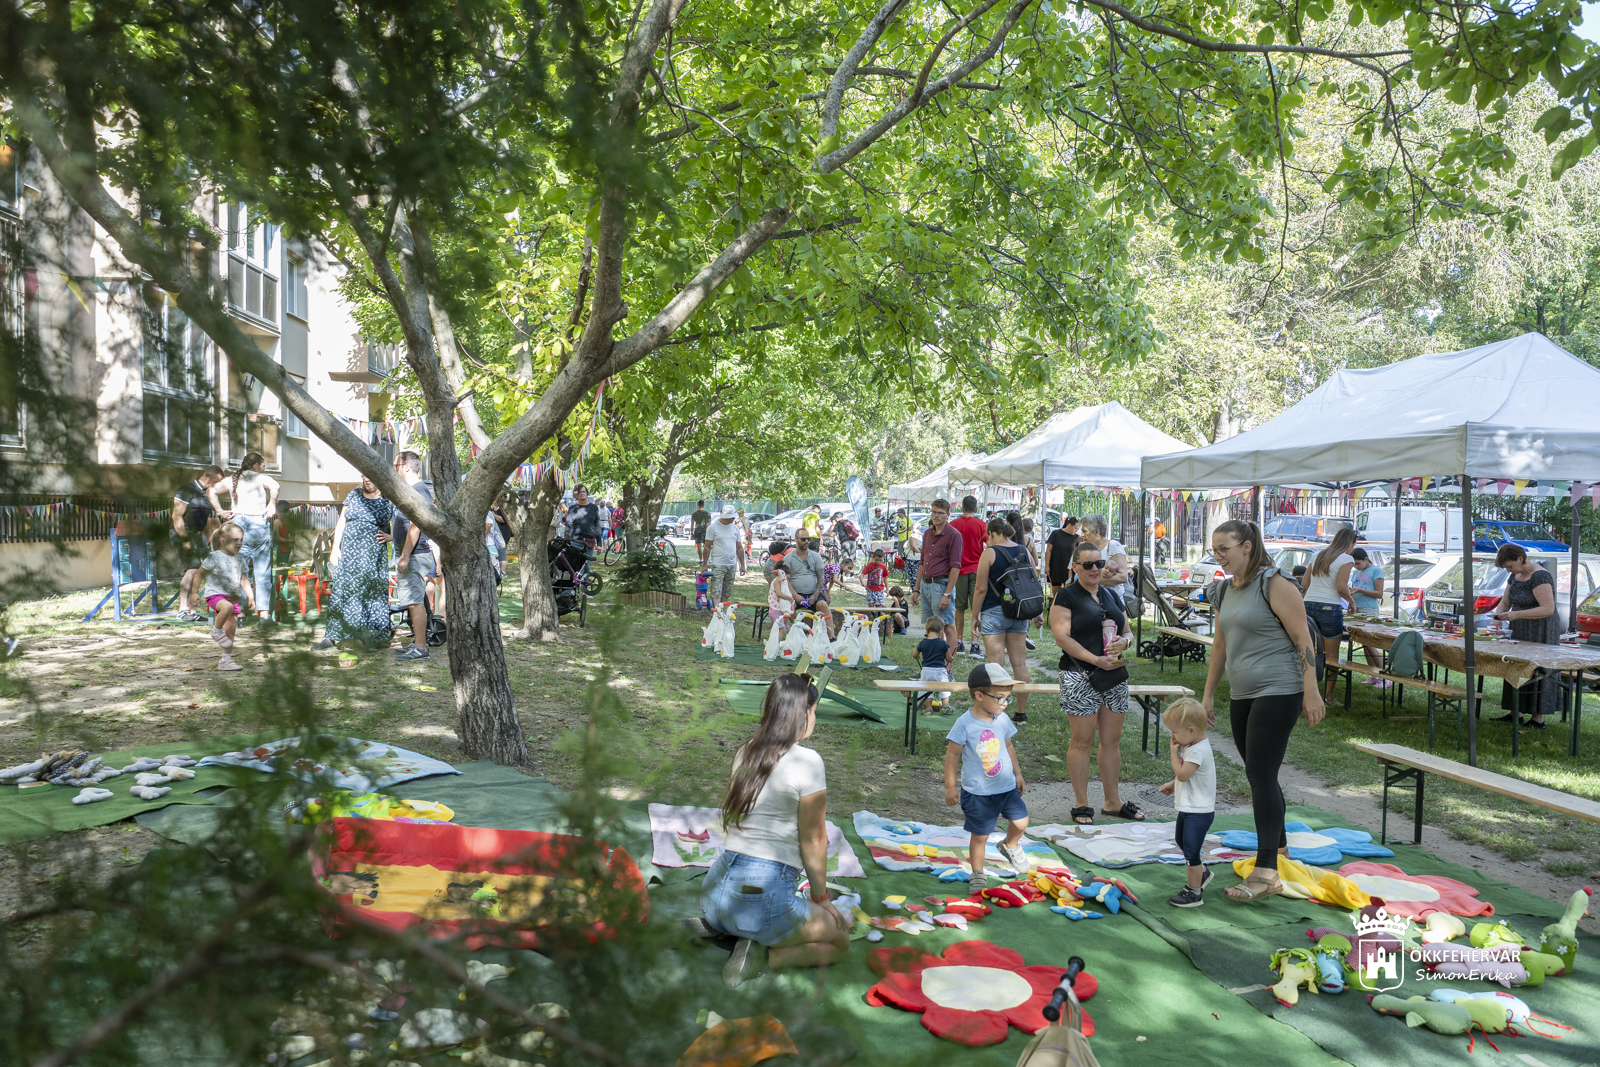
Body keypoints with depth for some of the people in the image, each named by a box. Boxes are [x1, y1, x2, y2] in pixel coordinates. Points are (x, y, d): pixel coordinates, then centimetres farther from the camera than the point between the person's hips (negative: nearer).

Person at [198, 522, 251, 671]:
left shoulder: (239, 561, 10)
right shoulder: (215, 557, -9)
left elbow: (243, 581, 15)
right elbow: (200, 574, -4)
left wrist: (250, 597, 4)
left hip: (233, 596, 6)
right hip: (215, 593, -6)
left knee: (231, 629, 6)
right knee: (227, 607, -39)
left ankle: (226, 660, 15)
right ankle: (216, 631, -12)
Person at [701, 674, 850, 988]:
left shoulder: (745, 752, 9)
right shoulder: (807, 761, -11)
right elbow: (813, 841, -5)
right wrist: (821, 899, 10)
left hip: (715, 888, 7)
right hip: (764, 891, -7)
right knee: (839, 942, 17)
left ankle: (709, 927, 10)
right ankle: (762, 956, -8)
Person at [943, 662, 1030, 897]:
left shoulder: (1003, 720, -1)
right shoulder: (965, 724, -18)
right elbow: (952, 755, -12)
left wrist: (1018, 775, 18)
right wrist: (950, 787, -10)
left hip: (1007, 787, 5)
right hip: (978, 792, -5)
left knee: (1021, 822, 4)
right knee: (980, 836, 3)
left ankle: (1010, 846, 36)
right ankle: (977, 874, 22)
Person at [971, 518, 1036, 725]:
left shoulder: (989, 553, -8)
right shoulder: (1024, 552, 7)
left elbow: (981, 589, -9)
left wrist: (975, 616, -1)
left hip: (994, 612, -5)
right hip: (1020, 613, 6)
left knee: (995, 665, -4)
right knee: (1019, 663, 9)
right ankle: (1021, 713, 15)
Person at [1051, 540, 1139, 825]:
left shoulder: (1110, 595, 16)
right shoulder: (1067, 596, -4)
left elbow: (1127, 631, 20)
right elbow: (1062, 636, -13)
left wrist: (1124, 641, -5)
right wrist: (1096, 660, -19)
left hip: (1115, 677, 6)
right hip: (1081, 678, -6)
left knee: (1112, 740, 11)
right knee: (1082, 740, -1)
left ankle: (1113, 801, 22)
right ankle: (1082, 805, 9)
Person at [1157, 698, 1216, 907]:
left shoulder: (1198, 751, -26)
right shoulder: (1193, 745, 6)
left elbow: (1182, 774, -28)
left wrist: (1174, 752, -18)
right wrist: (1172, 785, 12)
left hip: (1199, 811, -11)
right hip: (1188, 808, 11)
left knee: (1191, 851, -4)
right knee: (1181, 840, 27)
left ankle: (1194, 892, 7)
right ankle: (1202, 873, 44)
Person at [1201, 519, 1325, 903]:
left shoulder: (1274, 584, -12)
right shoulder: (1224, 591, 12)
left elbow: (1303, 639, -13)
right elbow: (1220, 644, 19)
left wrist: (1311, 692, -17)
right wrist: (1208, 695, 19)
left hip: (1278, 693, -8)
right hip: (1242, 695, 8)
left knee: (1261, 774, -13)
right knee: (1260, 775, 15)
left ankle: (1266, 873, -13)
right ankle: (1278, 845, 32)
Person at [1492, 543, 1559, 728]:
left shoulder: (1539, 576, -20)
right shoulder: (1515, 576, 7)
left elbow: (1548, 609, -27)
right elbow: (1505, 601, 14)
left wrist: (1516, 614, -31)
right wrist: (1498, 613, -7)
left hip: (1541, 633, -9)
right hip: (1521, 631, 9)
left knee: (1537, 672, -5)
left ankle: (1538, 719, 0)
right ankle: (1515, 713, 16)